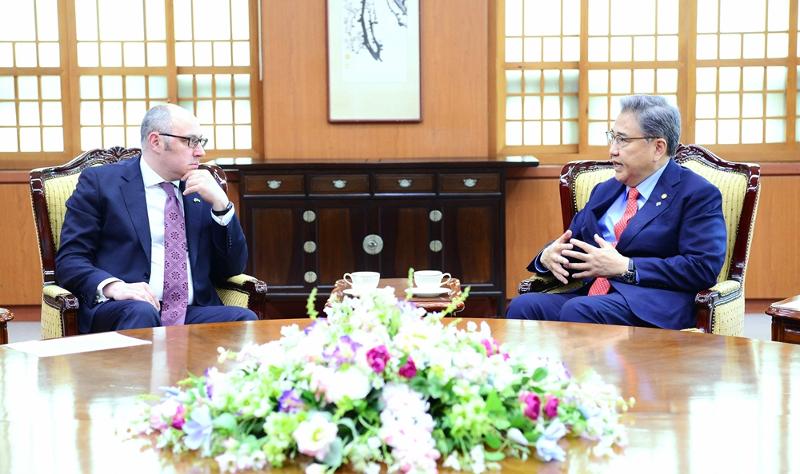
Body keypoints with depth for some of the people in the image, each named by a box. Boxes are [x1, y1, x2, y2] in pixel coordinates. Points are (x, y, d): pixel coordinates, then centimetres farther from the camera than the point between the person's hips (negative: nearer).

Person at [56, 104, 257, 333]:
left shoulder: (202, 190, 18)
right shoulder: (100, 182, 6)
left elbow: (232, 268, 15)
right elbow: (69, 260, -1)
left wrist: (220, 203, 1)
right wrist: (113, 286, -21)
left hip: (192, 313, 5)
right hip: (120, 312, -5)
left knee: (244, 318, -25)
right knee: (141, 312, -37)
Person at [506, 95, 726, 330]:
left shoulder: (698, 194, 3)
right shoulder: (604, 191, 25)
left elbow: (704, 267, -10)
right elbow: (572, 243, 27)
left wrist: (625, 267, -14)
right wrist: (549, 255, 1)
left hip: (650, 310, -6)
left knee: (577, 311, -35)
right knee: (523, 306, -23)